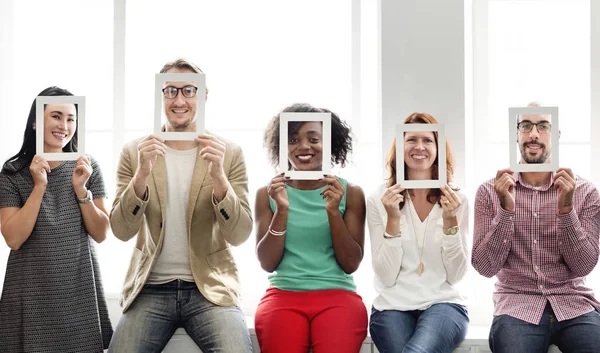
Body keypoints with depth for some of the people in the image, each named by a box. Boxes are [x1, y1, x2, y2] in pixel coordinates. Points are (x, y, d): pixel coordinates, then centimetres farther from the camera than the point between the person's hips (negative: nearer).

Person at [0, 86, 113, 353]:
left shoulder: (87, 167, 2)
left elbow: (100, 234, 0)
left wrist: (81, 190, -13)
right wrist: (39, 187, -17)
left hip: (81, 289, 2)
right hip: (32, 293, -2)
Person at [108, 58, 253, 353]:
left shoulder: (229, 154, 2)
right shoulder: (135, 152, 5)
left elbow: (239, 235, -5)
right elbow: (121, 231, -3)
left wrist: (218, 177, -21)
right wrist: (142, 175, -19)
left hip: (211, 289, -1)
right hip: (150, 290, 1)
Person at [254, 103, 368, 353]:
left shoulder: (350, 193, 6)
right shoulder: (267, 193, 8)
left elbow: (351, 264, 2)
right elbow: (267, 263, 3)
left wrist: (333, 211, -11)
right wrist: (282, 211, -10)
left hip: (337, 296, 0)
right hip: (283, 295, 1)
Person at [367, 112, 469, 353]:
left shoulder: (455, 198, 3)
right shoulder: (379, 199, 0)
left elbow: (456, 275, -1)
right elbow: (386, 276, -5)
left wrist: (450, 220, -12)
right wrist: (393, 219, -15)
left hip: (443, 305, 0)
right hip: (393, 307, 0)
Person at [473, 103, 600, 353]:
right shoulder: (490, 191, 2)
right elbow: (485, 267, -5)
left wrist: (565, 208, -16)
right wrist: (506, 209, -16)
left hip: (573, 304, 1)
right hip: (518, 306, -1)